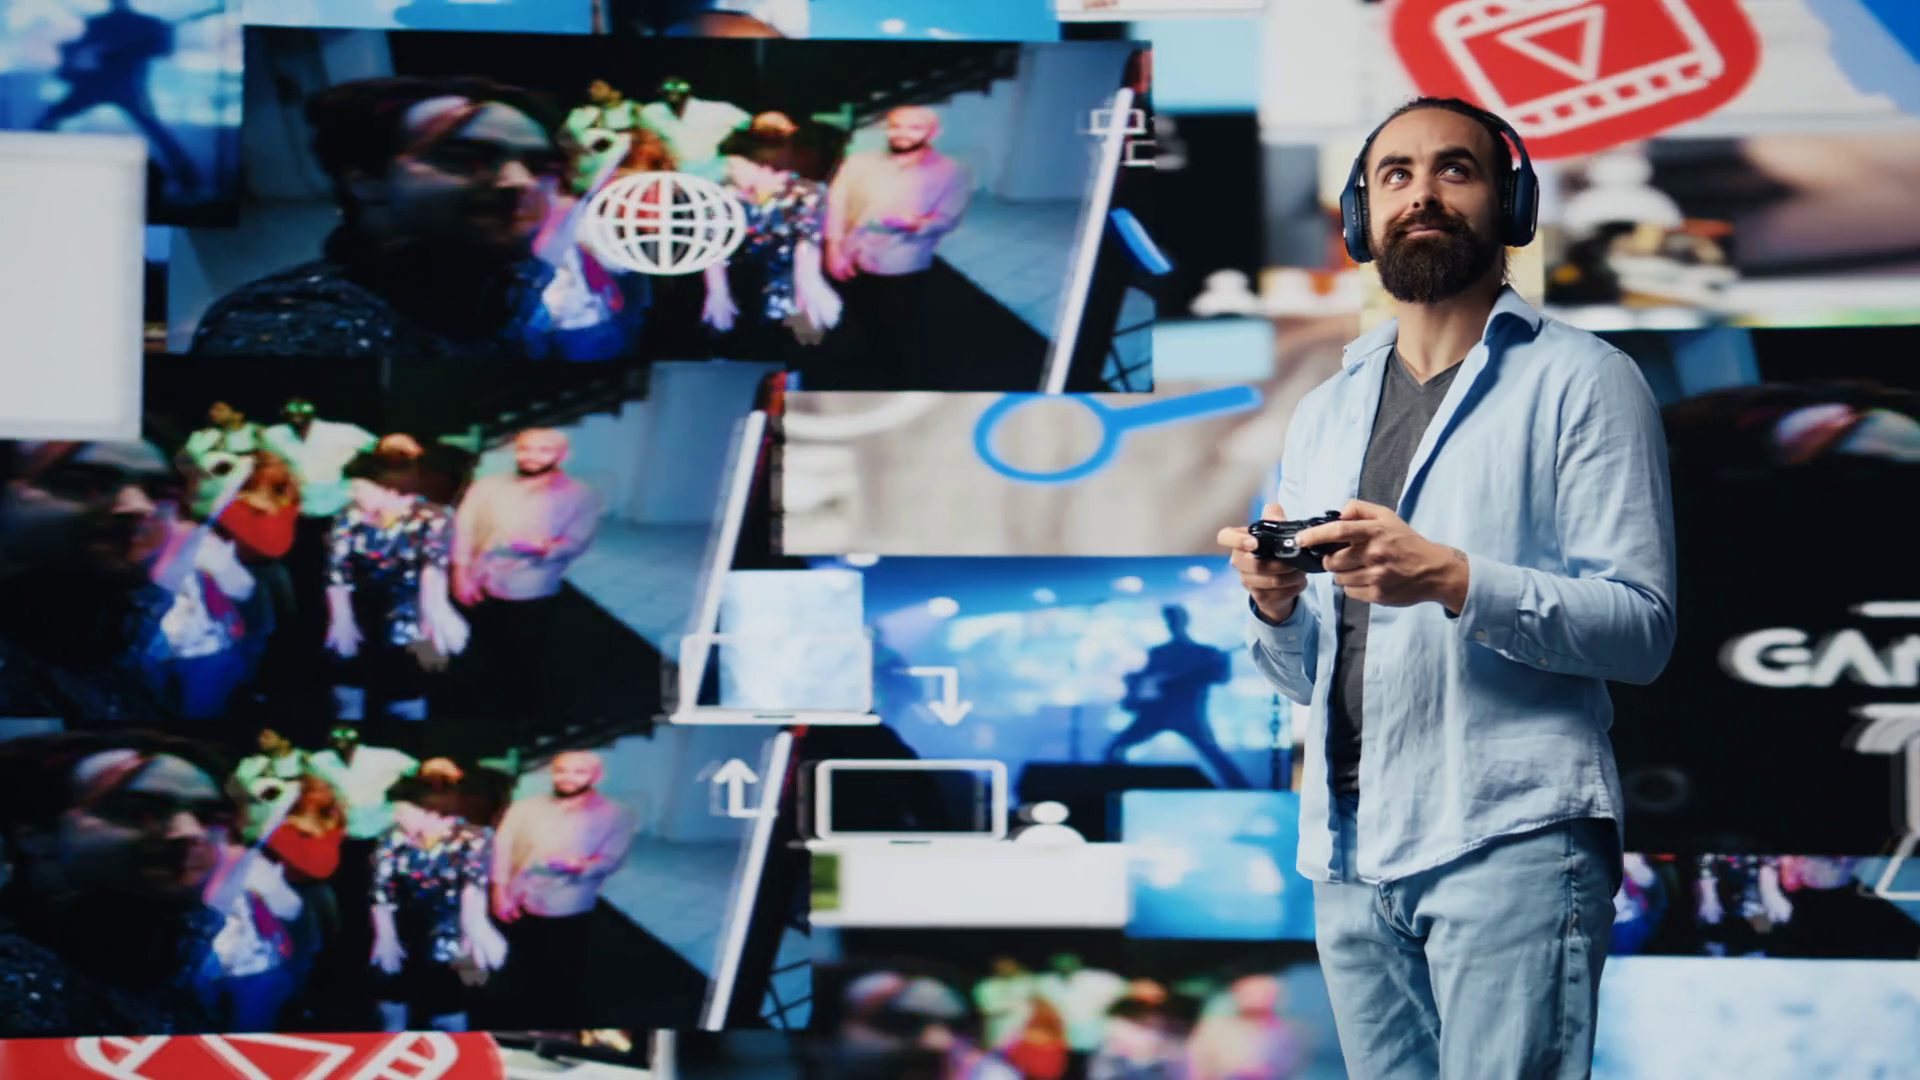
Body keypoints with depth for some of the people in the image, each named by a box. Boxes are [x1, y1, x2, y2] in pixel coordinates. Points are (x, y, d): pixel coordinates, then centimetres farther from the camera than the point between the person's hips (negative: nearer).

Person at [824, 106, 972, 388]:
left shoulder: (952, 173, -2)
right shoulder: (860, 163, 6)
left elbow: (947, 218, -10)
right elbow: (836, 205, 1)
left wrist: (916, 224, -31)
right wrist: (834, 250, -12)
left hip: (902, 276, -2)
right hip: (850, 269, 2)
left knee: (894, 346, 1)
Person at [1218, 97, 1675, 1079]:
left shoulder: (1579, 380, 2)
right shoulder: (1324, 414, 20)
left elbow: (1642, 627, -8)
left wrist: (1454, 581, -21)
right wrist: (1274, 609, -1)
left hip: (1510, 838, -5)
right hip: (1349, 852, 5)